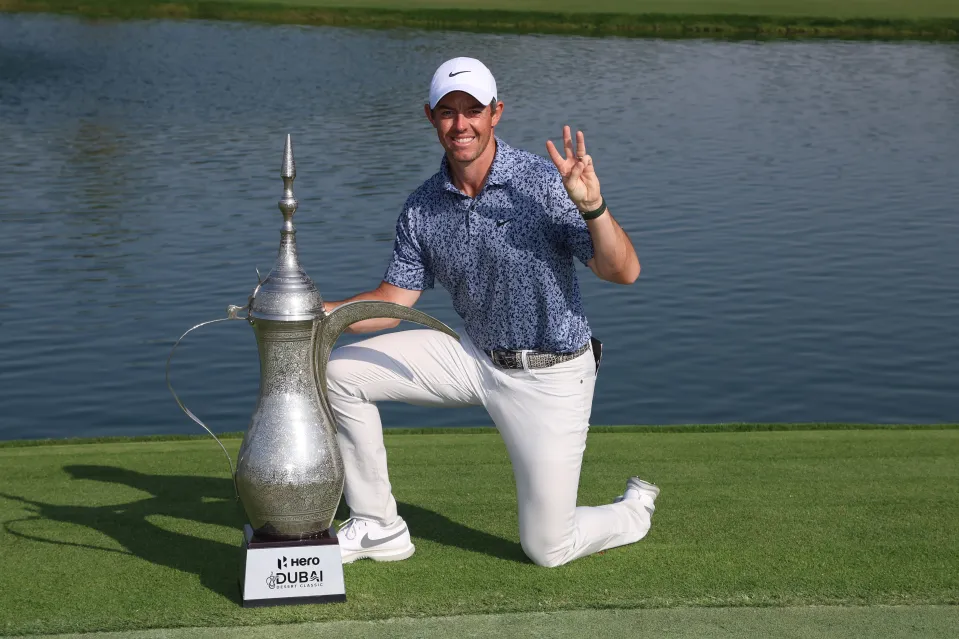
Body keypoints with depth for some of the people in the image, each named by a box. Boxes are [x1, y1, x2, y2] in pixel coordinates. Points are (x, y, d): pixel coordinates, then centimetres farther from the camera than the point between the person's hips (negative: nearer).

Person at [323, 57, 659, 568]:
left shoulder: (544, 182, -20)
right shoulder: (422, 208, -3)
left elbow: (622, 272, -23)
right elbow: (393, 299, 1)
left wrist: (592, 205, -41)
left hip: (551, 376, -5)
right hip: (476, 356, 5)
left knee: (547, 549, -3)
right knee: (339, 373, -6)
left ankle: (635, 509, 31)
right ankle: (378, 527, 8)